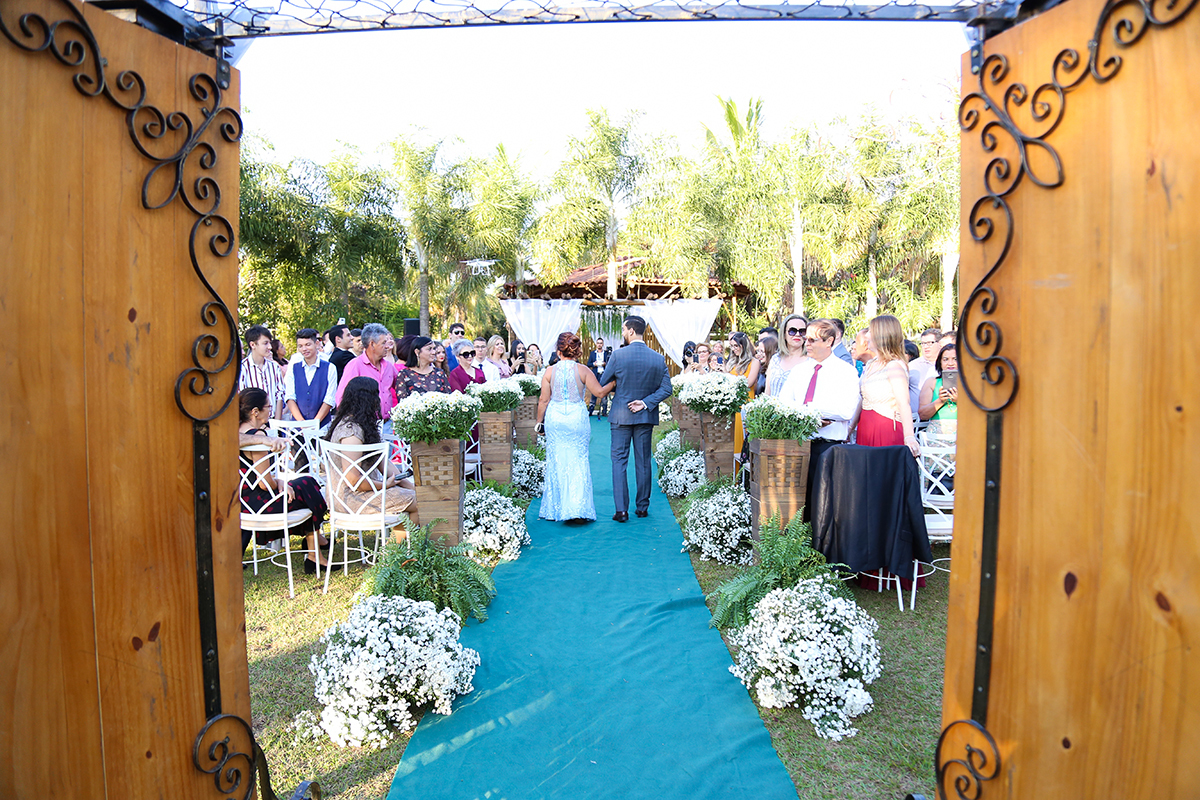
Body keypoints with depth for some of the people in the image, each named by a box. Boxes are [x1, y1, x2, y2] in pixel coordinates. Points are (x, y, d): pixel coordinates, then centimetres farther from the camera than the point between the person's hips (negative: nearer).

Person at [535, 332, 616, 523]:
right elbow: (600, 392, -5)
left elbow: (544, 400, 2)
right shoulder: (583, 370, -5)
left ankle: (554, 509, 18)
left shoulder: (549, 371, -1)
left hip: (555, 419, 1)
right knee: (578, 461, 4)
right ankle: (577, 508, -3)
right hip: (577, 418, -1)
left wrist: (539, 421, 13)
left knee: (556, 461, 10)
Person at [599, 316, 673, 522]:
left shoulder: (618, 355, -11)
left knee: (619, 461, 3)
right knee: (643, 462, 11)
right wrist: (646, 402, -7)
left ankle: (621, 510, -2)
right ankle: (642, 507, 18)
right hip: (646, 416, 3)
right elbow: (666, 389, -4)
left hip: (621, 415, -3)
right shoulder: (658, 358, -2)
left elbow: (602, 384, -2)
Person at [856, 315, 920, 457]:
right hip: (865, 429, 8)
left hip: (886, 429, -7)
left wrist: (909, 436, -33)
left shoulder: (894, 365, -12)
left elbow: (904, 403, -22)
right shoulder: (871, 364, 14)